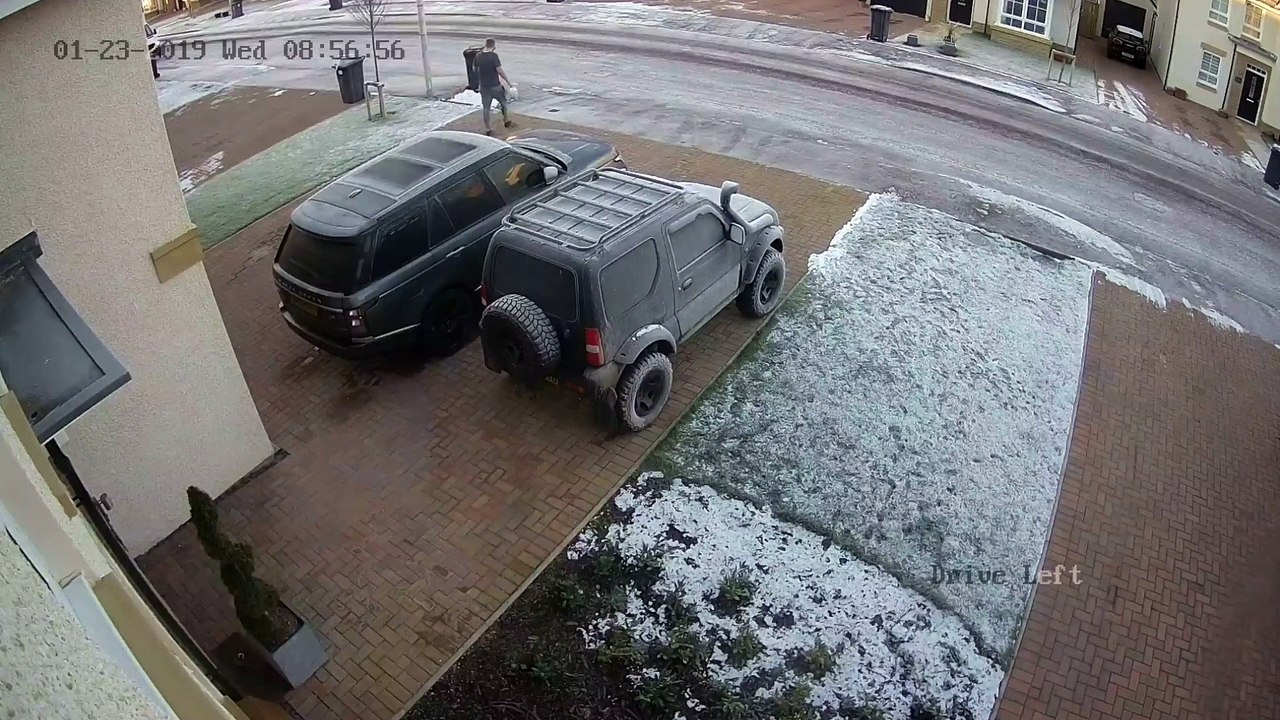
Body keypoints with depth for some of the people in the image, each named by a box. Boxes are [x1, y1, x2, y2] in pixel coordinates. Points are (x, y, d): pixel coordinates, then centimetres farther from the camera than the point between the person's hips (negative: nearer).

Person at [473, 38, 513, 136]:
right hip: (495, 85, -4)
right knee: (503, 102, 21)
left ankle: (487, 128, 12)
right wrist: (507, 81, -7)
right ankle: (506, 120, 35)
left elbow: (475, 70, 10)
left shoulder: (478, 56, -1)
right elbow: (499, 71, -18)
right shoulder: (493, 56, -16)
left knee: (485, 107, 10)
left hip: (483, 86, 4)